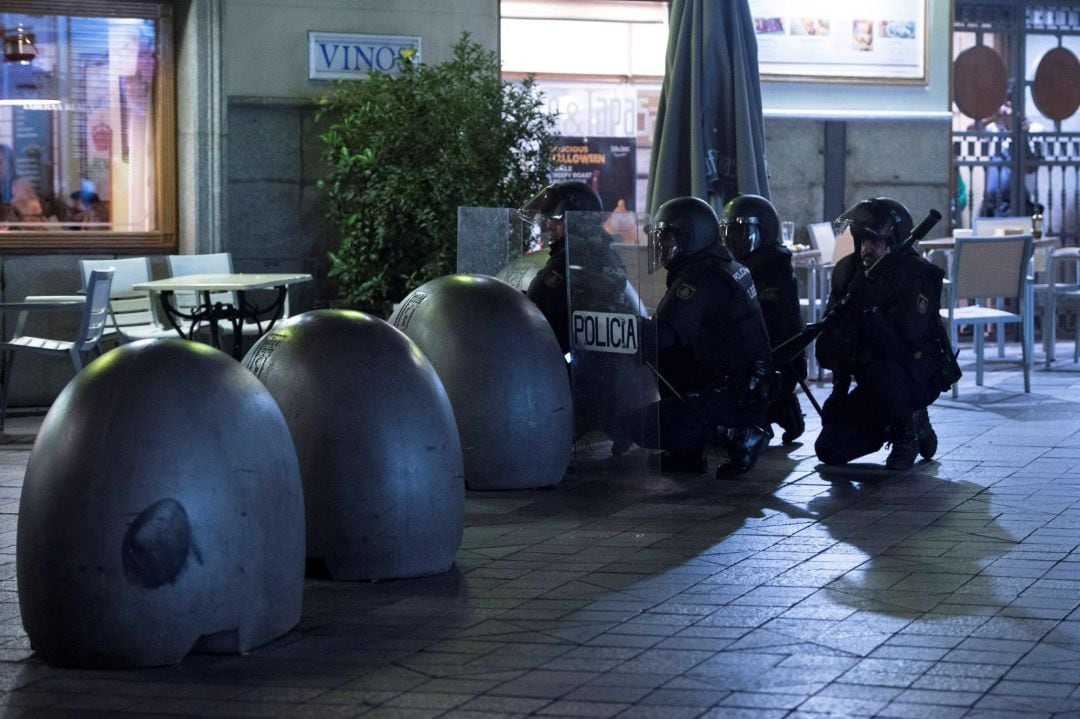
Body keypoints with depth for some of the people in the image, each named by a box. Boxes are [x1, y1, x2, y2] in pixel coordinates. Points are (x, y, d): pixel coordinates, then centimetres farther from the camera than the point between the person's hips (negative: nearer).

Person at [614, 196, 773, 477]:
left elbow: (662, 333, -27)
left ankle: (736, 434, -9)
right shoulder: (726, 266, 14)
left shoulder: (702, 279, -18)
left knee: (636, 426, -13)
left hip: (731, 398, -10)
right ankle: (688, 453, 16)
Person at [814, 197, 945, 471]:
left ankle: (907, 435, -9)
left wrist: (870, 309, -40)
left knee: (880, 373, -39)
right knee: (830, 449, -3)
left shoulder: (916, 277, -21)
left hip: (918, 377, -6)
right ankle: (913, 421, 17)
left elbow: (902, 345, -30)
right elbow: (830, 340, 2)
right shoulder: (848, 270, -2)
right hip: (871, 377, 6)